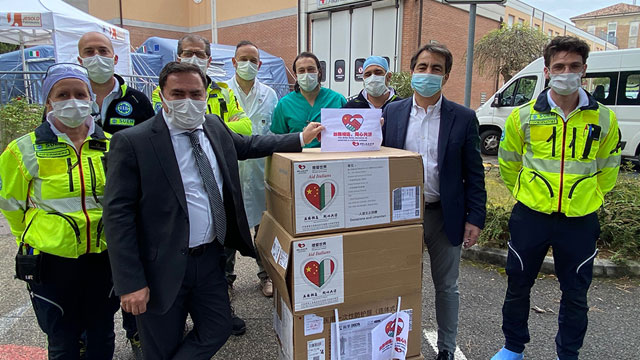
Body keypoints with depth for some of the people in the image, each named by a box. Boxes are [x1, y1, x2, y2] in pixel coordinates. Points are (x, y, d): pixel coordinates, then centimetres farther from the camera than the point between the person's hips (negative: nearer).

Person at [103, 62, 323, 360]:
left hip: (210, 258, 6)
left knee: (217, 331, 15)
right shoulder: (132, 142, -14)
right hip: (163, 268, -5)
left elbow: (248, 145, 21)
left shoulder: (215, 127, 4)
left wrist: (301, 139, 16)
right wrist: (131, 283, -17)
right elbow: (118, 215, -15)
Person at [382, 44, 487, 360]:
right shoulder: (391, 113, 1)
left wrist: (475, 218, -5)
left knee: (446, 286, 14)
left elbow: (474, 174, -2)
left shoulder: (463, 118, -3)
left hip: (444, 214, -1)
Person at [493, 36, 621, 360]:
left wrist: (588, 198, 12)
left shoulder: (603, 119, -1)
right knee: (518, 287, 12)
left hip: (580, 221, 1)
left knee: (575, 295, 14)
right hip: (530, 216, 0)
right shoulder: (524, 115, -4)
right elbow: (508, 164, 8)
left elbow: (607, 170, 12)